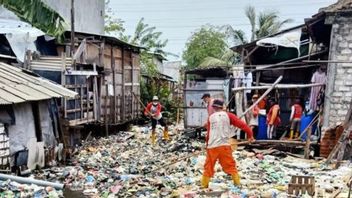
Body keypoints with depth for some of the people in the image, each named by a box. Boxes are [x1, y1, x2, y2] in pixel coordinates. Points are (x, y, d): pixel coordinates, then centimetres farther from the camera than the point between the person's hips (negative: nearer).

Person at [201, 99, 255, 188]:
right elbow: (241, 124, 0)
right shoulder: (228, 115, 3)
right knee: (230, 166, 10)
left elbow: (208, 133, 13)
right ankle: (237, 182, 9)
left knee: (208, 167, 12)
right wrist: (250, 134, 7)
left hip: (212, 146, 1)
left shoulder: (210, 118, 9)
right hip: (224, 145, -1)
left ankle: (204, 185, 17)